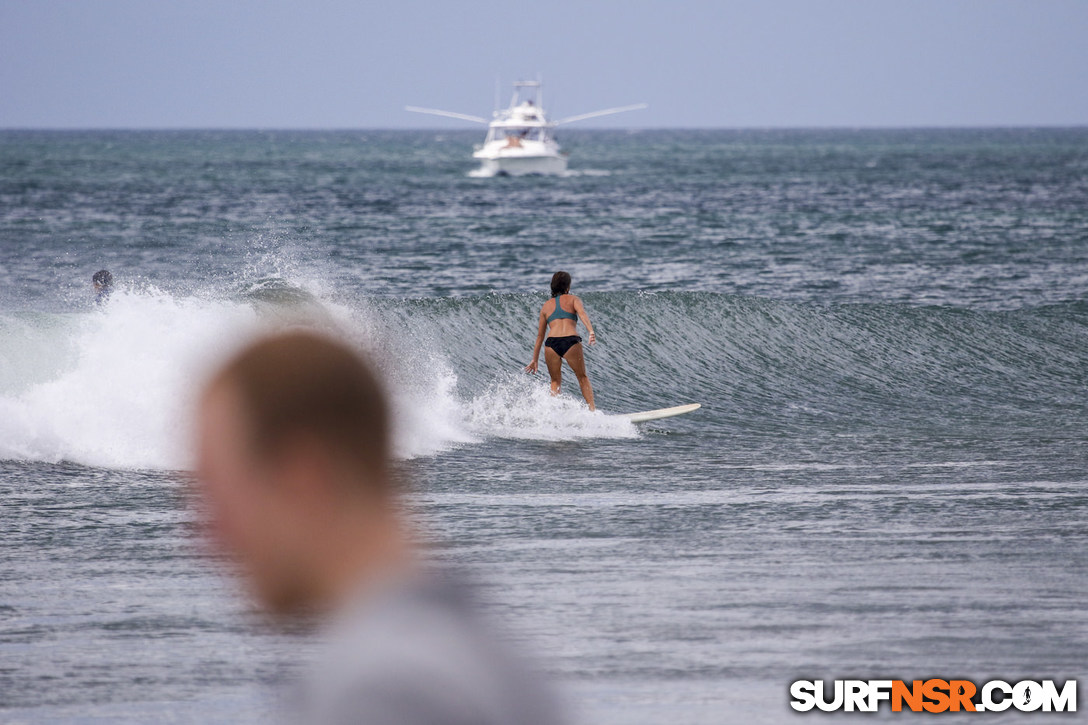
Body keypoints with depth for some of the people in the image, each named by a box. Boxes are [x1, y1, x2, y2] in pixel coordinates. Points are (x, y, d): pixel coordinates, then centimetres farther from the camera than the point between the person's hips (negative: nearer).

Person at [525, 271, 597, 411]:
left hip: (551, 343, 2)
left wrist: (535, 360, 29)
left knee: (555, 382, 19)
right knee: (583, 378, 15)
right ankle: (592, 408, 4)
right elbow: (582, 314, -7)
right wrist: (591, 332, -21)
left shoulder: (546, 306, 23)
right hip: (571, 341, -2)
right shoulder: (572, 299, 15)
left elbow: (540, 336, 25)